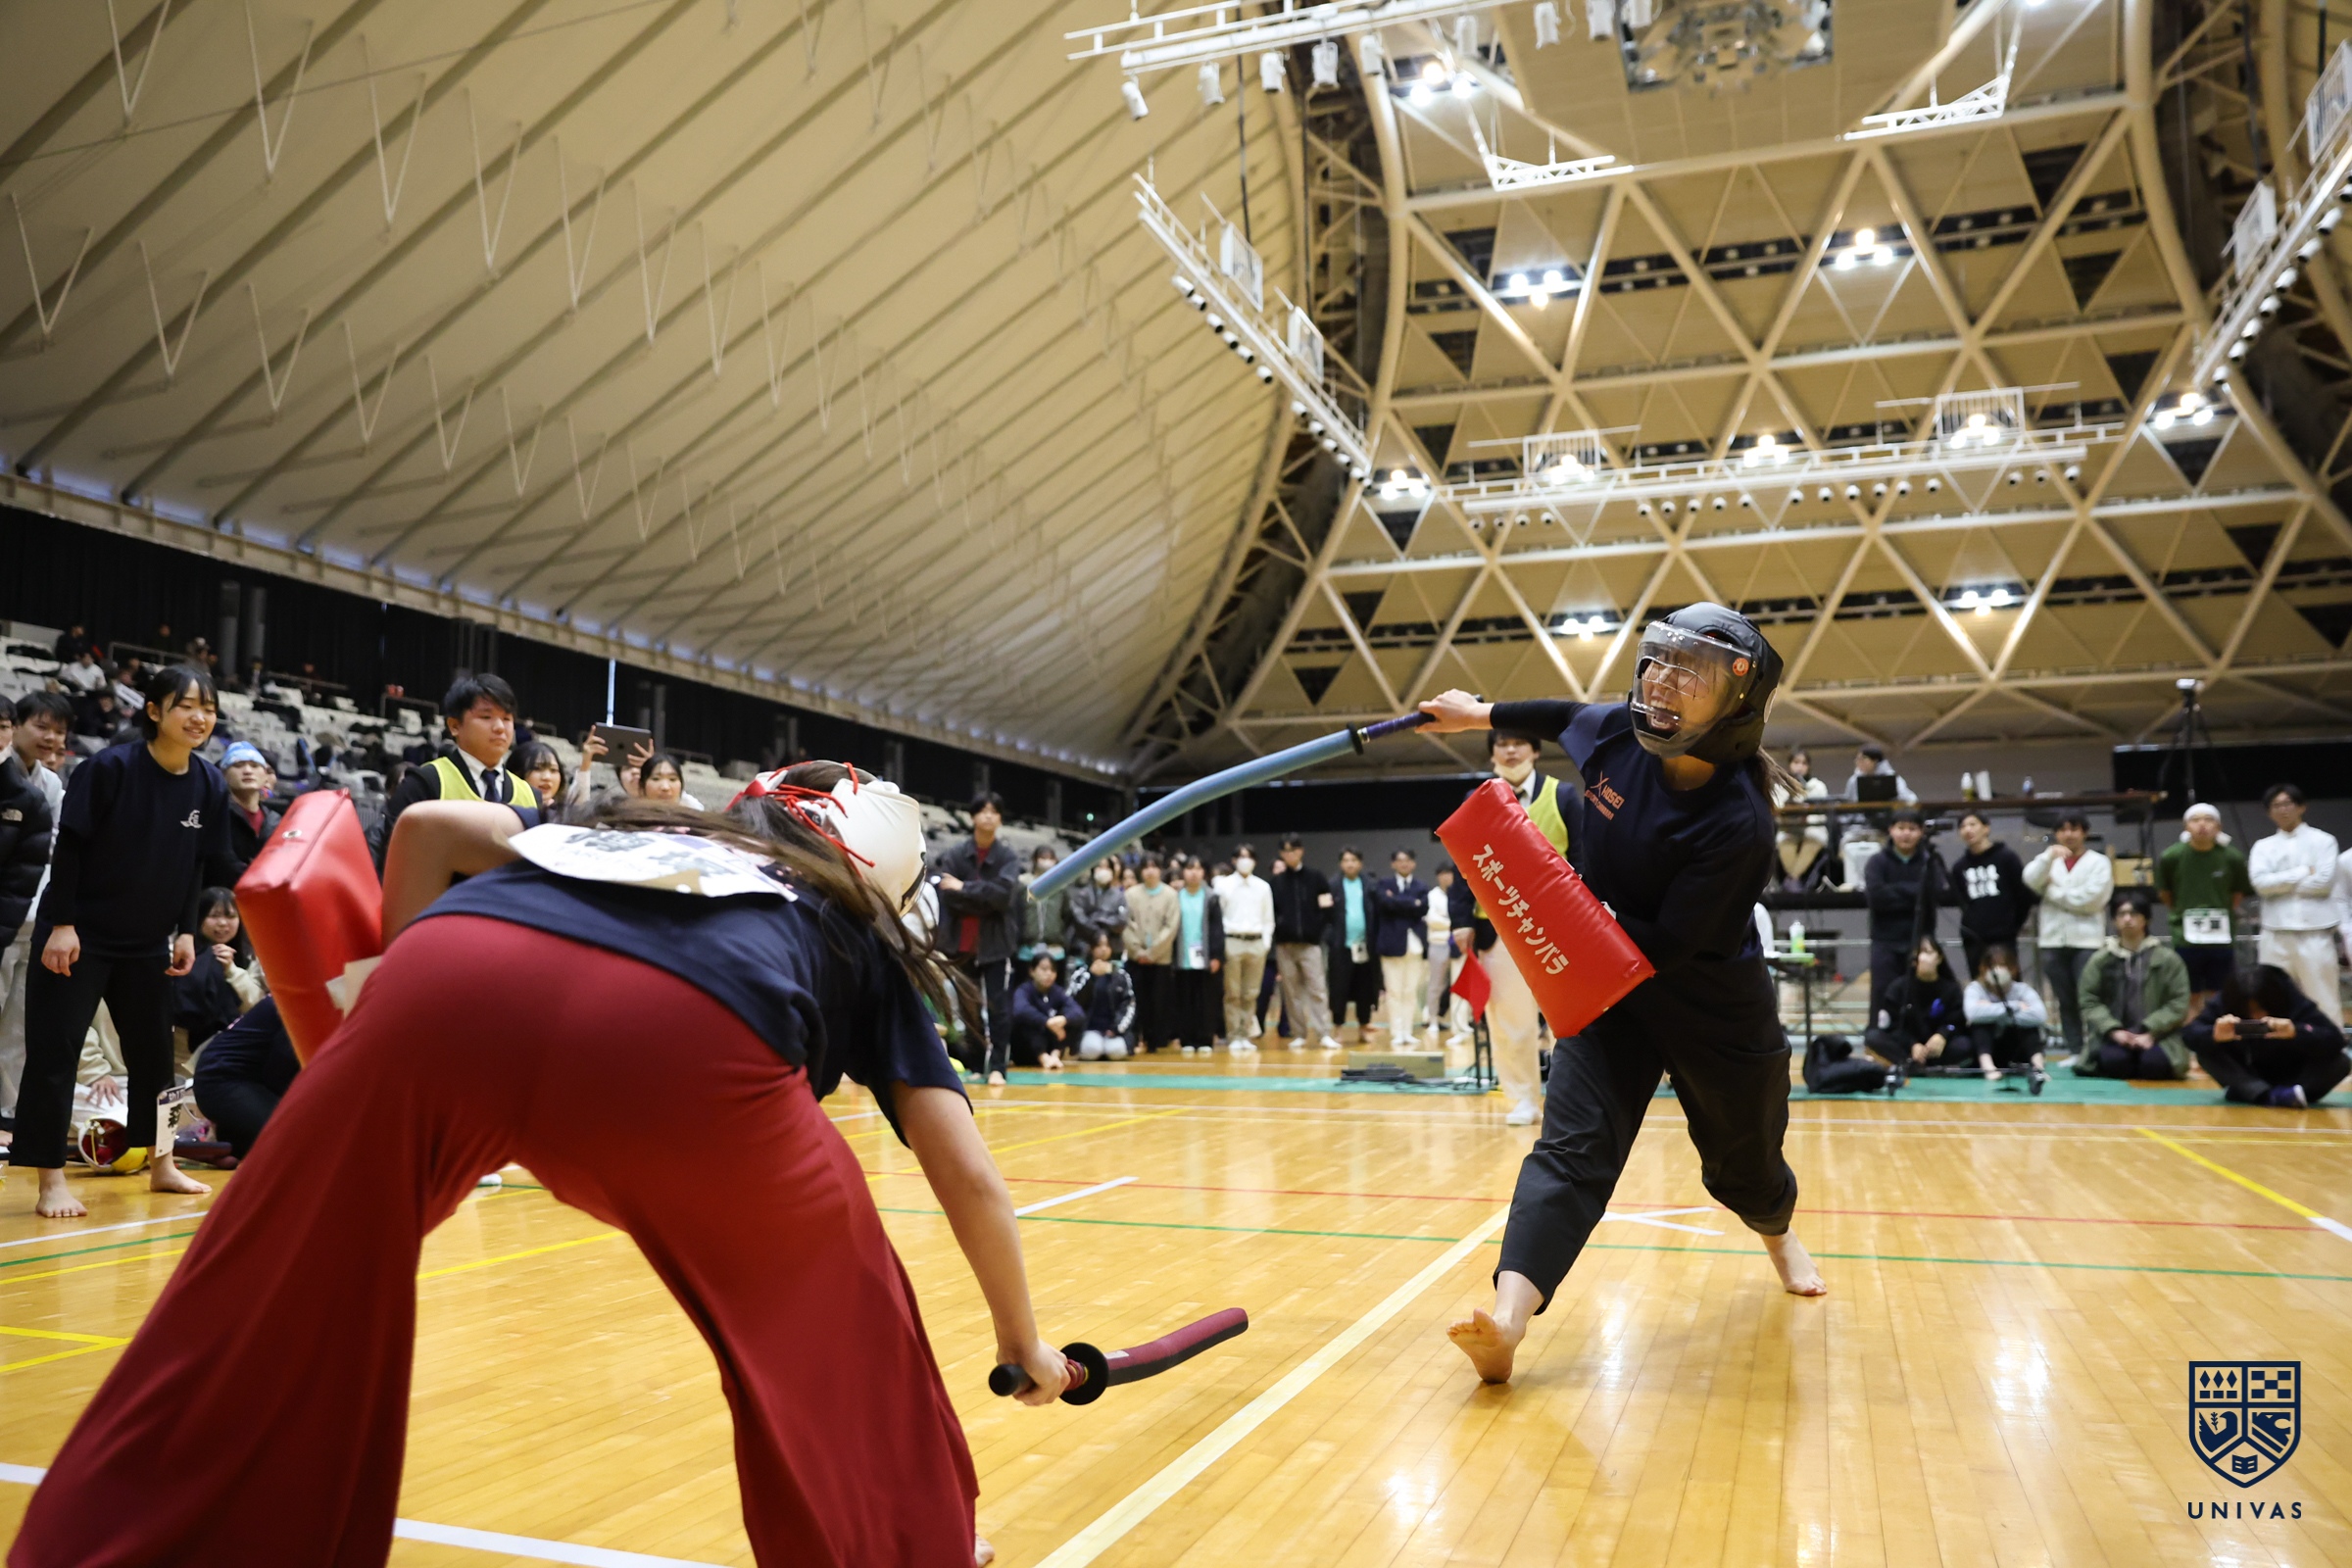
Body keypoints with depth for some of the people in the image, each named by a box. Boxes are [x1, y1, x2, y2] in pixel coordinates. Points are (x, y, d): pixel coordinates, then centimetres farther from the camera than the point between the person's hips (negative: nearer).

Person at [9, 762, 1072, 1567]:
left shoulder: (643, 831, 42)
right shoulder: (862, 936, 34)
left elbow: (431, 825, 27)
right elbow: (968, 1179, 32)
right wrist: (1021, 1337, 46)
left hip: (448, 977, 3)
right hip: (688, 1036, -2)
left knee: (267, 1330, 19)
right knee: (835, 1321, 25)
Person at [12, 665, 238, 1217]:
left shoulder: (210, 786, -3)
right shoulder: (110, 768, -16)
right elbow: (69, 848, -14)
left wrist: (185, 932, 2)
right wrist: (61, 923, -16)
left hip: (148, 942, 5)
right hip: (79, 935, -5)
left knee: (153, 1051, 14)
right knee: (54, 1051, -5)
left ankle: (160, 1165, 28)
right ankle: (52, 1182, 4)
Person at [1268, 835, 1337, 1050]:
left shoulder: (1316, 878, 3)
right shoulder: (1275, 881, 5)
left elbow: (1329, 906, 6)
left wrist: (1318, 925, -4)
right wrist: (1277, 926, -6)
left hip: (1310, 943, -1)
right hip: (1284, 944, 1)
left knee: (1318, 989, -6)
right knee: (1292, 992, 5)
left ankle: (1324, 1034, -5)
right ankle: (1298, 1035, 12)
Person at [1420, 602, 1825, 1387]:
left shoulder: (1737, 821, -29)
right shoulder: (1614, 734, -12)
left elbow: (1664, 949, -29)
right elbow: (1572, 715, 14)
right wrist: (1482, 713, 18)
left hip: (1715, 1014, -3)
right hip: (1606, 992, 3)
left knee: (1742, 1162, 18)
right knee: (1572, 1146, -16)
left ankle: (1778, 1234, 55)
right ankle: (1508, 1319, -31)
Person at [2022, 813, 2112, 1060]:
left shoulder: (2099, 862, 4)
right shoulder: (2048, 861, 14)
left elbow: (2092, 898, -11)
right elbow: (2031, 881, -7)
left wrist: (2054, 891, -3)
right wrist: (2048, 856, -21)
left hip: (2087, 940, -4)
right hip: (2052, 940, 4)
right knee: (2065, 1001, 7)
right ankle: (2074, 1050, 13)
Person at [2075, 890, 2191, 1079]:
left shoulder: (2167, 959, 5)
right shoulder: (2100, 959, 6)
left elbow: (2179, 1002, 0)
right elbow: (2090, 1002, 2)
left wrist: (2151, 1032, -13)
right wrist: (2113, 1030, -14)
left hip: (2157, 1036, 0)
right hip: (2115, 1036, 0)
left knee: (2154, 1064, -30)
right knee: (2113, 1061, -31)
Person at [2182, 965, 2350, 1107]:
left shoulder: (2296, 1003, -22)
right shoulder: (2223, 1003, -19)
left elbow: (2336, 1040, -31)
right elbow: (2189, 1033, -28)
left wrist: (2296, 1032, -50)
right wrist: (2214, 1034, -51)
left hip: (2294, 1080, 0)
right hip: (2248, 1078, 0)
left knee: (2340, 1063, -27)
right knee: (2206, 1052, -25)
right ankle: (2268, 1097, -41)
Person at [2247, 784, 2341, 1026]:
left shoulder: (2322, 841, 4)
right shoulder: (2263, 847, 11)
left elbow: (2324, 881, -10)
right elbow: (2260, 882, -6)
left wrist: (2280, 883, -4)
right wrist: (2303, 872, -8)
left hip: (2315, 931, -3)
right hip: (2276, 933, 3)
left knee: (2324, 997, -1)